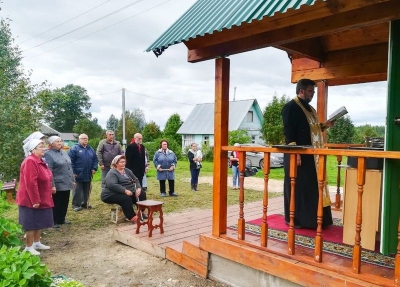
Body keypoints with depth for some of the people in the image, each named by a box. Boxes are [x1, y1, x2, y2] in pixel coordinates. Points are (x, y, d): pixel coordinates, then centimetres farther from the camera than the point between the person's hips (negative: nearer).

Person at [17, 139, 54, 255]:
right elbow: (30, 183, -27)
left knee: (40, 222, 17)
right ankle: (29, 247, 13)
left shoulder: (39, 161, 10)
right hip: (31, 200, -10)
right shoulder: (30, 161, -22)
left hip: (41, 199, 10)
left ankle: (37, 243, 30)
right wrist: (35, 200, -25)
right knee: (31, 224, 1)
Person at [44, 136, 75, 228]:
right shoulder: (48, 154, -12)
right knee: (56, 204, 4)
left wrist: (73, 180, 15)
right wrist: (52, 185, -21)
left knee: (65, 203, 15)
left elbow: (69, 167, 17)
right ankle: (53, 221, 17)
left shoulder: (64, 153, 12)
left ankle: (62, 219, 29)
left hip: (67, 184, 7)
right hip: (57, 185, -7)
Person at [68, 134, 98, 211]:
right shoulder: (74, 149, -6)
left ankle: (85, 203, 24)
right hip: (78, 175, -6)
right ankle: (76, 204, 7)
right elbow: (70, 161, -11)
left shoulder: (91, 149, 13)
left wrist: (94, 168, 2)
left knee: (87, 190, 13)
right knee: (77, 190, -1)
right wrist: (73, 172, -14)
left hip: (88, 175, 6)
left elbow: (95, 159, 16)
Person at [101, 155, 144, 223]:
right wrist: (125, 191, -33)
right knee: (126, 198, -35)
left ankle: (141, 212, 2)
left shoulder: (127, 171, 13)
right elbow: (112, 185, -28)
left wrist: (138, 188, -8)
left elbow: (136, 180, 12)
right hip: (112, 194, -8)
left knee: (142, 194, -5)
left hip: (128, 192, 8)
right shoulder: (112, 173, -12)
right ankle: (132, 217, -27)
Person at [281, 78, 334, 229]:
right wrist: (295, 153, -24)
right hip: (299, 154, -9)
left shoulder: (310, 108, 18)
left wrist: (324, 126, 7)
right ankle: (294, 219, 8)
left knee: (311, 186, 12)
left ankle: (309, 218, 22)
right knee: (298, 187, -2)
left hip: (312, 155, 9)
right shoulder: (291, 107, -10)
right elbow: (288, 132, -18)